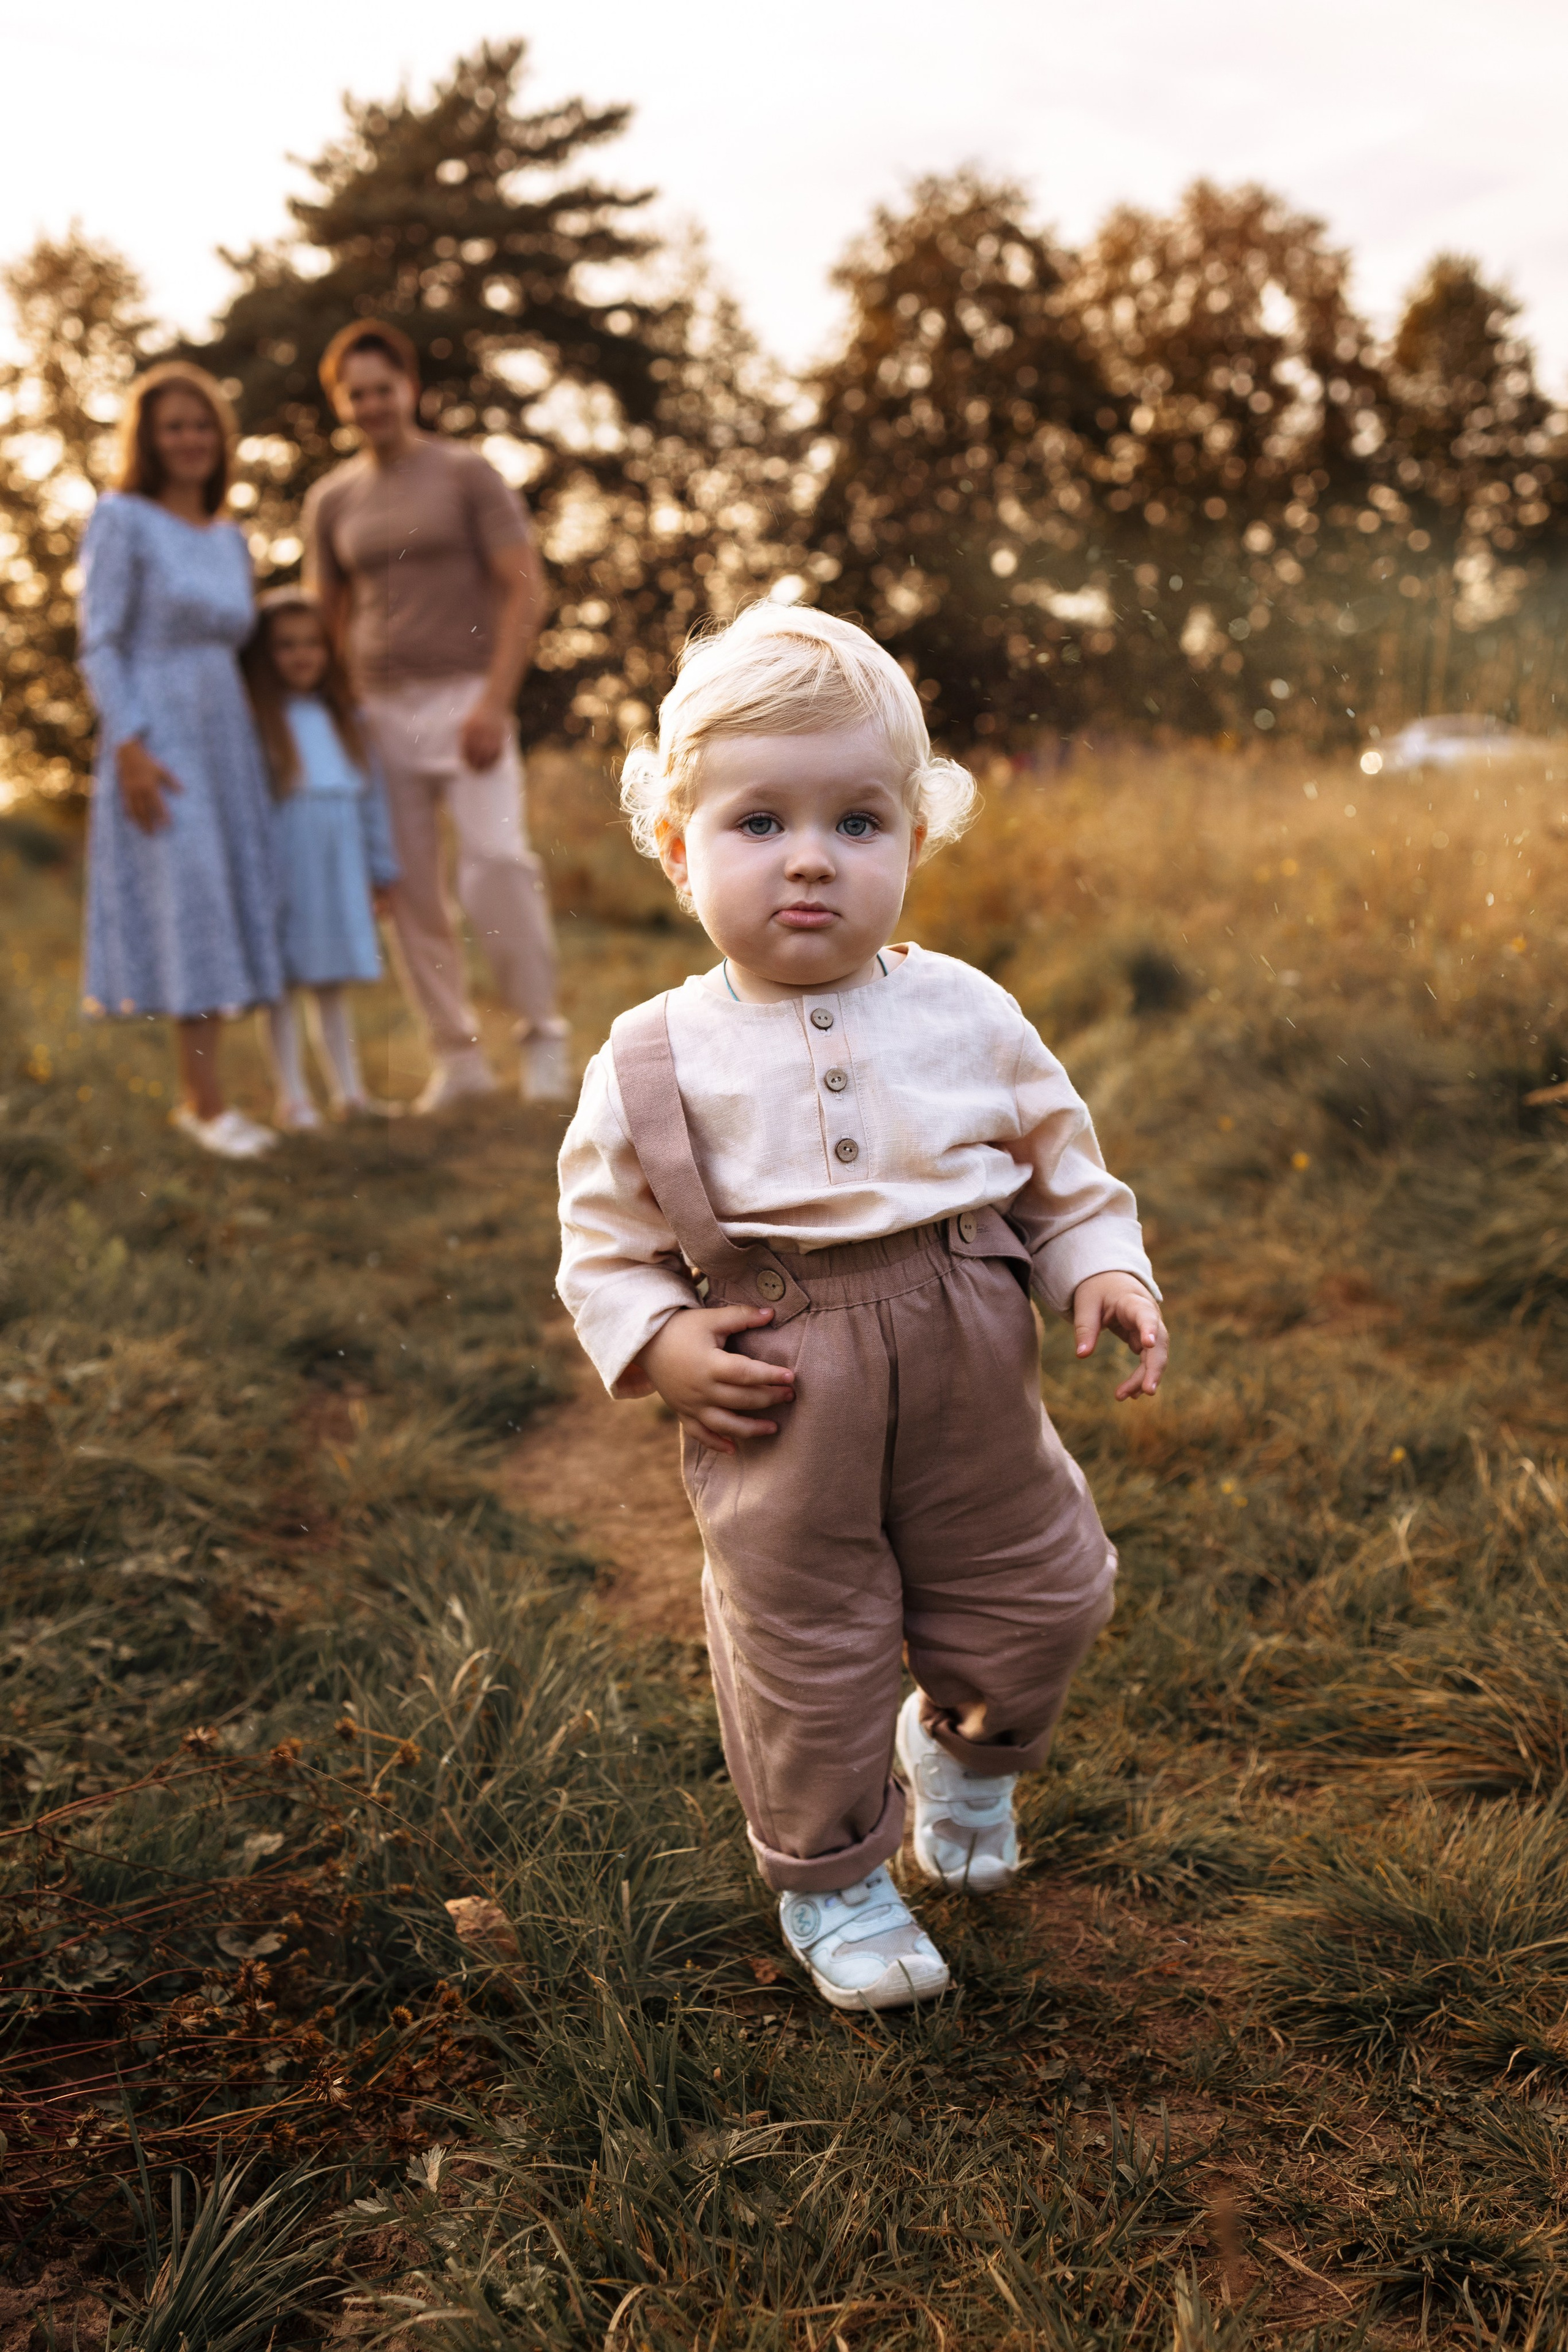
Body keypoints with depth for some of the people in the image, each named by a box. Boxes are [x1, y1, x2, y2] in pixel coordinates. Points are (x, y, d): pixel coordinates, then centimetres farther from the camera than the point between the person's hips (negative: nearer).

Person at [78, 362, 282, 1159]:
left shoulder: (230, 539, 14)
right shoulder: (122, 520, -5)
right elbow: (99, 645, -10)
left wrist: (256, 755, 15)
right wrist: (130, 750, -20)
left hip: (226, 743, 7)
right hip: (156, 742, -7)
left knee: (227, 913, 5)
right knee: (185, 906, -10)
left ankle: (196, 1096, 13)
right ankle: (208, 1101, -4)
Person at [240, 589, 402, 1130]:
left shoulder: (343, 718, 12)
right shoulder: (254, 721, -6)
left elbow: (372, 793, 15)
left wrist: (381, 869, 14)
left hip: (339, 864, 5)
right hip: (283, 861, -5)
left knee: (332, 982, 13)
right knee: (282, 981, 2)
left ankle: (349, 1090, 18)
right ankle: (292, 1096, 7)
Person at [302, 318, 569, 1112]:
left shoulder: (469, 474, -1)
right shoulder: (330, 500, 11)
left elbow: (526, 592, -7)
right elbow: (326, 621, 17)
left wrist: (493, 704, -17)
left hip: (466, 702, -4)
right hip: (380, 712, 4)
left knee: (498, 863, -19)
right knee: (410, 890, 2)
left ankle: (541, 1032, -3)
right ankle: (456, 1054, 12)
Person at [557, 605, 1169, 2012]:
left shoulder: (966, 1016, -4)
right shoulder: (658, 1066, -9)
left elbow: (1063, 1171, 7)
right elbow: (605, 1245, 0)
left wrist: (1103, 1269, -9)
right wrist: (660, 1345, -16)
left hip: (975, 1396, 2)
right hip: (785, 1431, -2)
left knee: (1039, 1607, 16)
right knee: (805, 1654, 11)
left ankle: (963, 1743, 50)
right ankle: (831, 1878, 37)